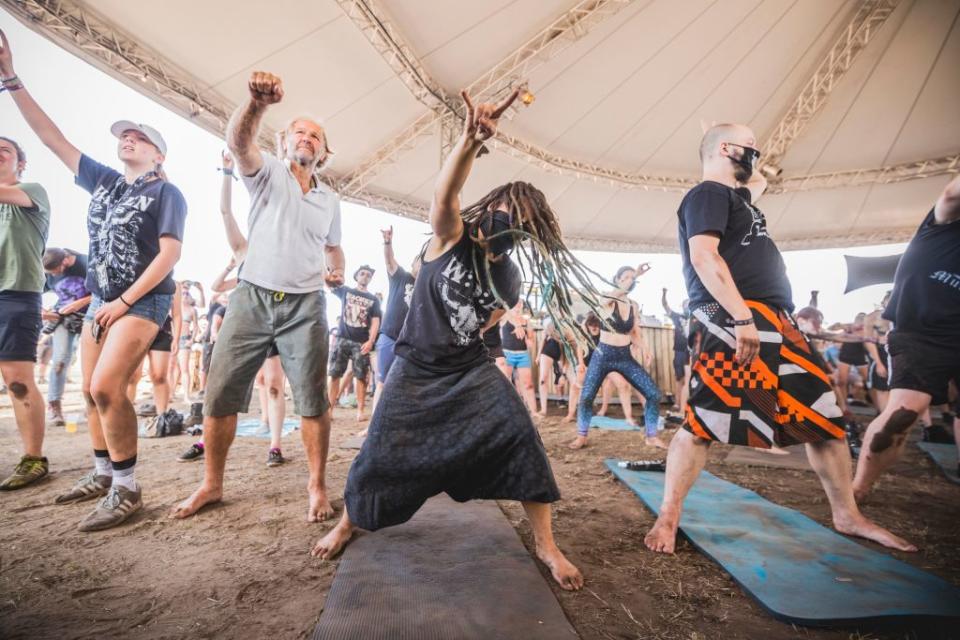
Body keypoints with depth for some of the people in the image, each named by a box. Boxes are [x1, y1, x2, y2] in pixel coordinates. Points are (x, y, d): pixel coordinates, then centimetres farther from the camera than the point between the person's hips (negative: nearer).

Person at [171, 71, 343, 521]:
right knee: (220, 394, 2)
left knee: (312, 400, -3)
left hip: (305, 306, 2)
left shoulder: (330, 199, 15)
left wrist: (337, 273, 9)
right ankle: (212, 484, 20)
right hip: (252, 298, -1)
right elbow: (239, 141, -18)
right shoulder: (268, 171, 5)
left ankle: (317, 485, 10)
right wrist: (257, 102, -36)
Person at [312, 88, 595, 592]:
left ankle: (546, 544, 0)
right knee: (382, 452, 1)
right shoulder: (452, 236, -11)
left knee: (520, 435, -16)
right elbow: (444, 196, -34)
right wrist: (469, 141, -50)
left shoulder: (510, 278, 0)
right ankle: (347, 523, 33)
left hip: (470, 369, 2)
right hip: (416, 367, -2)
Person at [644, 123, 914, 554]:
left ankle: (847, 517, 28)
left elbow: (759, 182, 51)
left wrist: (748, 171, 33)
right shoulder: (708, 193, -4)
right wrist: (741, 317, -25)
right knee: (702, 424, -11)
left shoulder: (735, 195, 25)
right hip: (731, 324, -10)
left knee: (825, 418, 13)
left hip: (777, 323, 10)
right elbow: (704, 256, -19)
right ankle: (667, 520, -1)